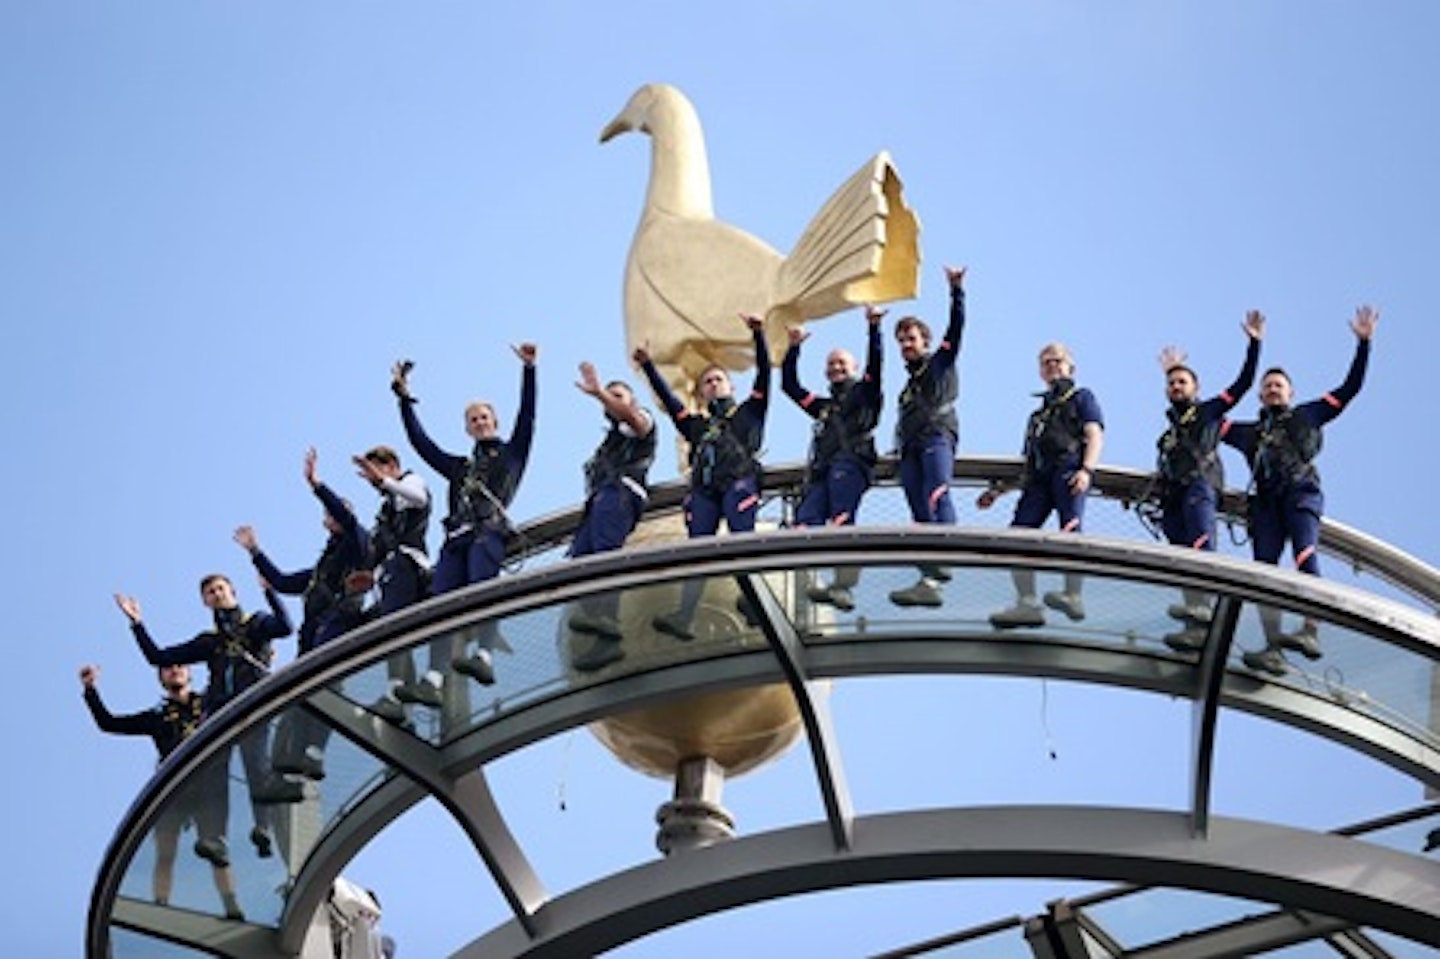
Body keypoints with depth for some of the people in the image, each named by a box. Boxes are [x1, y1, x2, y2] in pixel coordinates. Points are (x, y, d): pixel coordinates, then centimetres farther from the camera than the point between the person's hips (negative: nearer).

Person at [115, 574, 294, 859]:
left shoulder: (256, 623, 19)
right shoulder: (208, 641, 27)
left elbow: (284, 627, -5)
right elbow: (158, 657, 26)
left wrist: (269, 591, -9)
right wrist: (137, 624, 23)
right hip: (218, 711, 4)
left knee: (258, 768, -21)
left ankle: (263, 830, -31)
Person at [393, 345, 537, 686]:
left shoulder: (511, 453, 26)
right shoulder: (460, 466, 36)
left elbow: (527, 416, 15)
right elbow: (420, 441, 34)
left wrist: (528, 370, 6)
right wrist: (404, 399, 32)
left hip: (489, 531, -4)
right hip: (456, 537, 4)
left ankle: (485, 657, -51)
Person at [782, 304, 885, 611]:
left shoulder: (864, 394, 22)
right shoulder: (823, 407, 38)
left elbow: (875, 363, 5)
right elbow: (789, 385, 39)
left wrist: (873, 328, -3)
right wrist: (794, 348, 33)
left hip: (850, 463, -6)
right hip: (821, 471, 6)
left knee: (841, 521, -25)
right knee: (805, 522, -21)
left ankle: (843, 584, -37)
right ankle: (816, 582, -36)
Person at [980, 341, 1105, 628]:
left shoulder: (1082, 397, 21)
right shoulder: (1038, 413, 36)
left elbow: (1095, 435, 4)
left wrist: (1086, 469, -15)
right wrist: (998, 490, 25)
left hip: (1068, 468, -6)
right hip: (1039, 476, 6)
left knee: (1070, 527, -27)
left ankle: (1074, 598, -37)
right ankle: (1027, 605, -20)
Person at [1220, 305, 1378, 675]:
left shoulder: (1307, 416, 26)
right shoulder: (1249, 432, 32)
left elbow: (1350, 388, 22)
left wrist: (1363, 344, 15)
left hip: (1301, 490, -3)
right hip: (1266, 499, 3)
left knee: (1305, 554, -27)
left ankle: (1311, 631, -41)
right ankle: (1273, 648, -24)